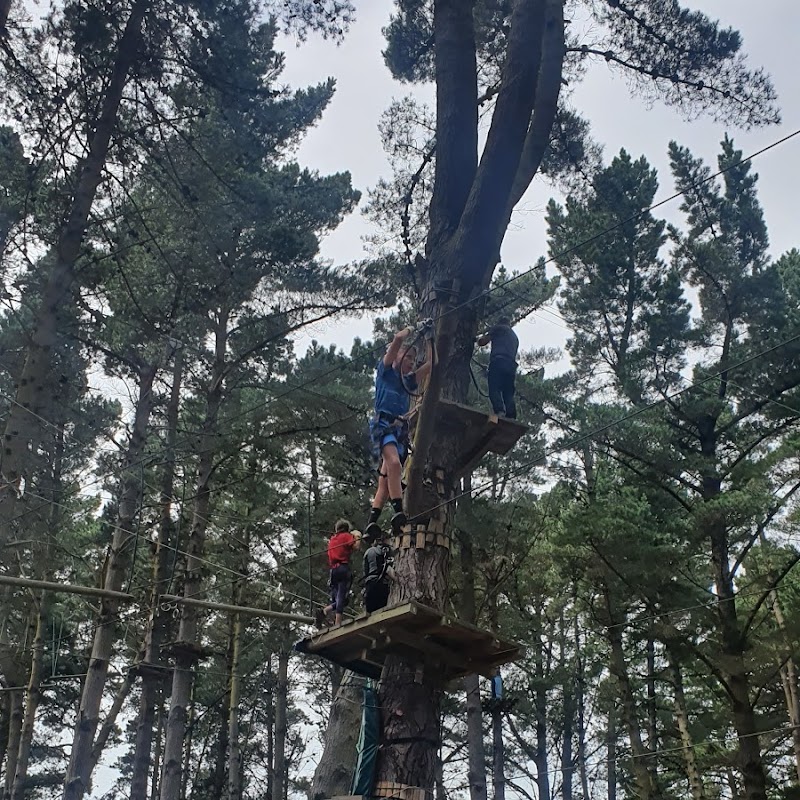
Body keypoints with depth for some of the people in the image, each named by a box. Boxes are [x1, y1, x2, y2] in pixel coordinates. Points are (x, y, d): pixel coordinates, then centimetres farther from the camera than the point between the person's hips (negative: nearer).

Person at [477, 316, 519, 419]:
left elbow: (482, 342, 14)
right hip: (511, 365, 5)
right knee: (508, 393, 0)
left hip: (498, 361, -5)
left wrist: (480, 338, 36)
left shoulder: (498, 328, 17)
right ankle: (511, 418, -18)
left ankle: (500, 412, -35)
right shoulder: (515, 337, 35)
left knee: (494, 389, -14)